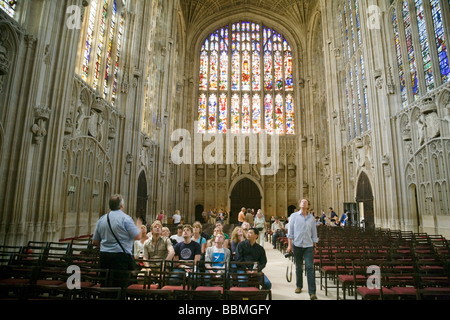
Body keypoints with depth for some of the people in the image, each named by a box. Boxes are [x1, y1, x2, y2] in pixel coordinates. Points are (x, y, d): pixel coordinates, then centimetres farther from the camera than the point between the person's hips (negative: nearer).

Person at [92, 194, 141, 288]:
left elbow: (95, 242, 14)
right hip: (121, 256, -6)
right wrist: (139, 227, 9)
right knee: (121, 286, -2)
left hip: (104, 255, 6)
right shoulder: (125, 218, -10)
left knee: (105, 285, 14)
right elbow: (138, 236, -11)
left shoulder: (101, 219, 9)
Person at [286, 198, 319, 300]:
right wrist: (289, 245, -4)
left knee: (310, 268, -6)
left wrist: (314, 246, 12)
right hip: (297, 245, 0)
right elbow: (290, 231, 1)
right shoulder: (294, 216, 2)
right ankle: (299, 286, 29)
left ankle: (312, 292, -4)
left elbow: (314, 233, 12)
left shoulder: (312, 218, 7)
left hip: (309, 246, 0)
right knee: (298, 267, 11)